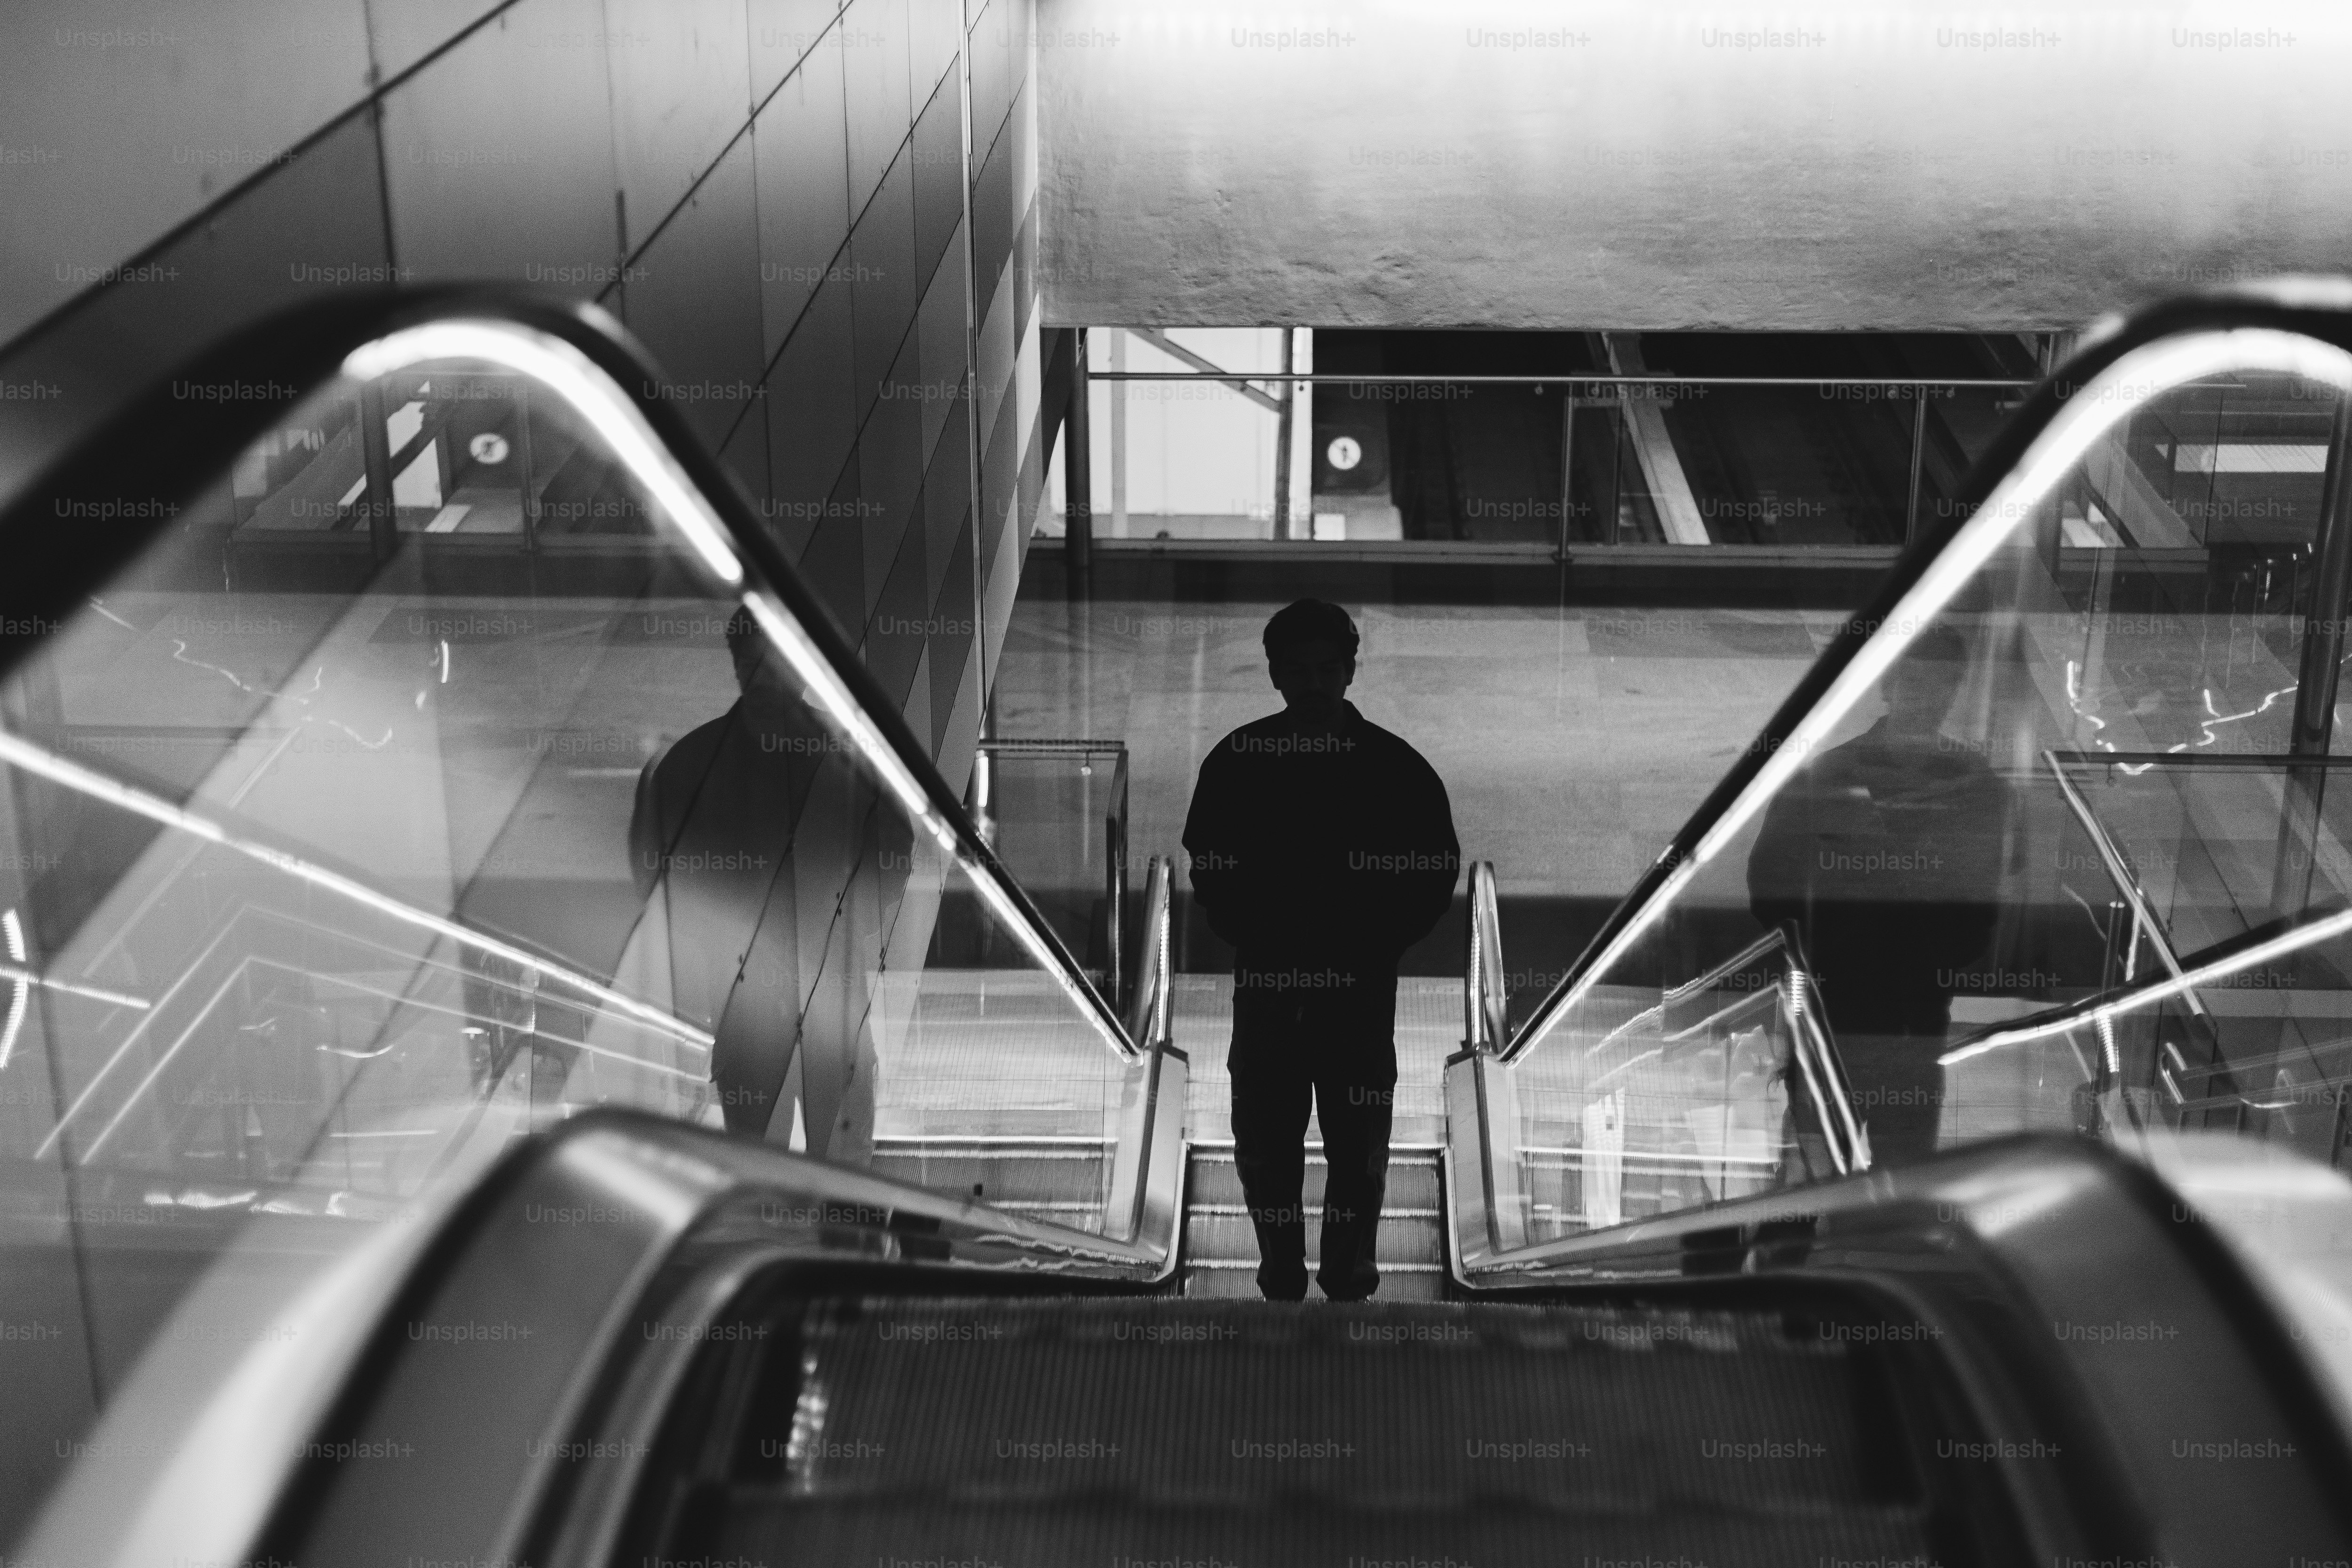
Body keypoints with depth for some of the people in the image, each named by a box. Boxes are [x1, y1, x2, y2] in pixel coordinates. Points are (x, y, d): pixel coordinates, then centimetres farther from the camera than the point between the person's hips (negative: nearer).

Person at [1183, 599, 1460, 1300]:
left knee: (1358, 1143, 3)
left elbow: (1436, 869, 2)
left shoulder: (1393, 765, -4)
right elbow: (1209, 868, 7)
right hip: (1266, 984, 1)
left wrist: (1374, 948, -6)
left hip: (1360, 987, -1)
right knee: (1264, 1143, 5)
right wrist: (1256, 943, -5)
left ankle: (1348, 1277, 20)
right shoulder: (1237, 762, 0)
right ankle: (1281, 1278, 21)